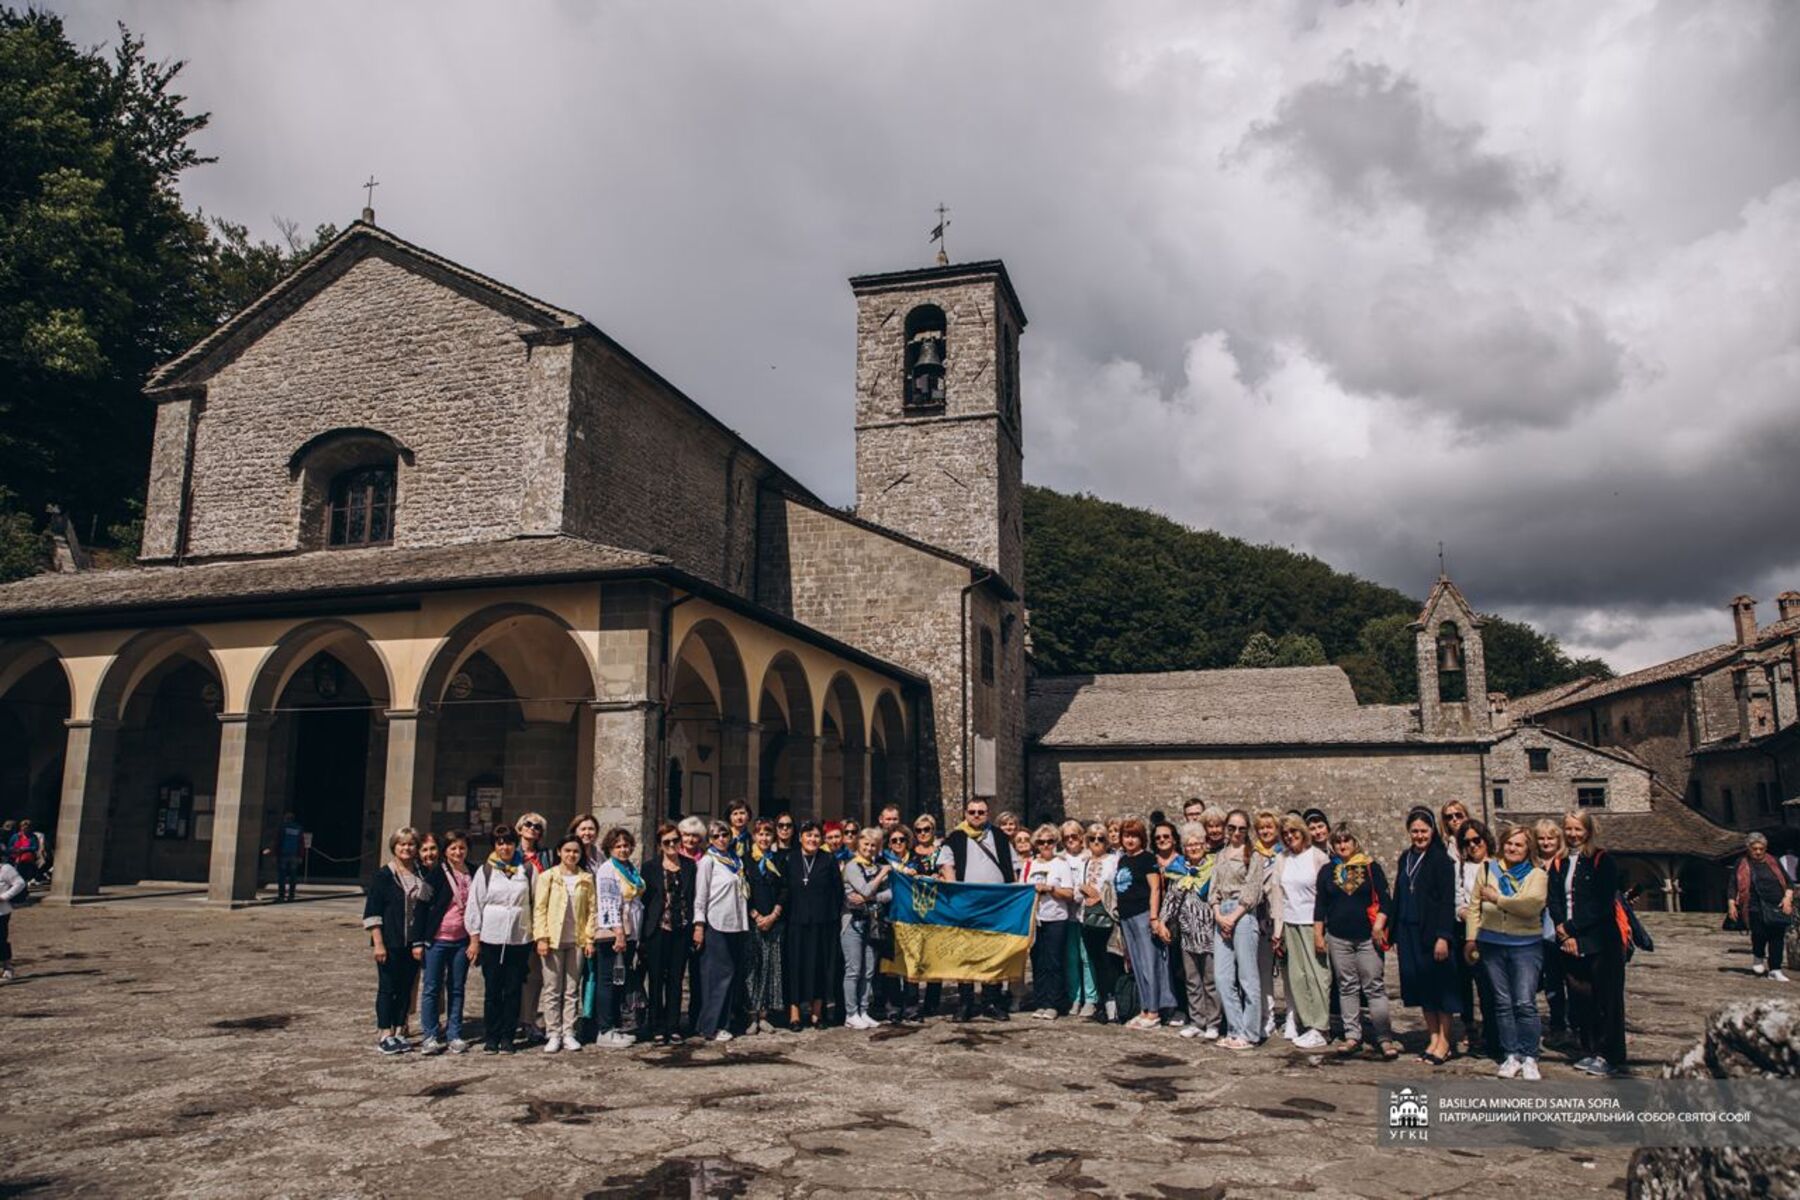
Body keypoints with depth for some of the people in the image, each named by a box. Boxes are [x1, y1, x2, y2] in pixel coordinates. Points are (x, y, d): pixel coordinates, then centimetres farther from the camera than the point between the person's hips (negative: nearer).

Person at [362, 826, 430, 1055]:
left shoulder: (422, 876, 7)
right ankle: (385, 1035, 8)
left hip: (413, 943, 4)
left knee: (406, 988, 9)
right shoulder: (384, 876, -5)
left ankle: (399, 1032, 19)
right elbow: (372, 912, -7)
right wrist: (378, 943, -13)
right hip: (390, 942, -4)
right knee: (387, 987, 1)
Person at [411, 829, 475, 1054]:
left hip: (462, 941, 3)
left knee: (457, 989, 8)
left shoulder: (473, 875, 5)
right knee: (432, 988, 2)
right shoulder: (436, 875, -5)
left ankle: (454, 1035, 16)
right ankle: (431, 1036, 11)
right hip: (437, 940, -3)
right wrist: (418, 941, -7)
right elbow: (421, 908, -4)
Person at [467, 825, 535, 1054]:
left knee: (514, 990, 4)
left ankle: (508, 1037, 13)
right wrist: (474, 939, 1)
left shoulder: (527, 870, 4)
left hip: (520, 938, 1)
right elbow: (474, 905, 4)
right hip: (491, 939, 0)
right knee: (492, 991, 4)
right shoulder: (485, 871, 3)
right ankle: (491, 1037, 14)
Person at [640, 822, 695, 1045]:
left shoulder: (690, 866, 8)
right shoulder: (651, 868, 1)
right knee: (656, 979, 2)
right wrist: (642, 935, -4)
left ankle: (673, 1026, 16)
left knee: (676, 979, 8)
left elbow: (694, 898, 10)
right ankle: (656, 1028, 10)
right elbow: (644, 900, 1)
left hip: (681, 930, 2)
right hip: (658, 930, -2)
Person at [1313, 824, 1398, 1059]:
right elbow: (1320, 905, 10)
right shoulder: (1327, 870, 9)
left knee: (1375, 987, -4)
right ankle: (1353, 1036, 13)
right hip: (1338, 938, 2)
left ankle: (1384, 1038, -1)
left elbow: (1384, 899, 1)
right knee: (1347, 987, 7)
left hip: (1367, 936, -2)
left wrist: (1379, 924, -10)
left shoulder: (1370, 867, 3)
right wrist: (1318, 934, 7)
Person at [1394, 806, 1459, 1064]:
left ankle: (1444, 1042, 10)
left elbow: (1447, 900, -12)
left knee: (1439, 985, 1)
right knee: (1421, 985, 10)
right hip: (1409, 931, 6)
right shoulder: (1406, 858, 11)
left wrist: (1443, 936, -19)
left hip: (1432, 931, -6)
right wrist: (1396, 934, 12)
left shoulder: (1441, 860, -7)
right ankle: (1433, 1038, 18)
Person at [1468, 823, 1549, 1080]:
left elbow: (1533, 904, -16)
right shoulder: (1486, 869, 10)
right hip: (1491, 945, 2)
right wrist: (1471, 938, 5)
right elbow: (1475, 905, 9)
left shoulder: (1537, 875, 2)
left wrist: (1498, 898, -12)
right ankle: (1511, 1056, 15)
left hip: (1526, 945, -2)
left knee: (1525, 1003, -7)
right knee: (1502, 1003, 7)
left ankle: (1529, 1058, 4)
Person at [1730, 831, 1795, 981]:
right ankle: (1758, 957, 16)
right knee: (1760, 932, -15)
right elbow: (1733, 885, 6)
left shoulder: (1773, 862, 12)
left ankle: (1775, 970, 7)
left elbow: (1788, 881, 14)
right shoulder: (1742, 864, 6)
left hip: (1777, 907, 3)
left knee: (1777, 938, -1)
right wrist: (1731, 904, -2)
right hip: (1756, 908, -2)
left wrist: (1788, 897, -3)